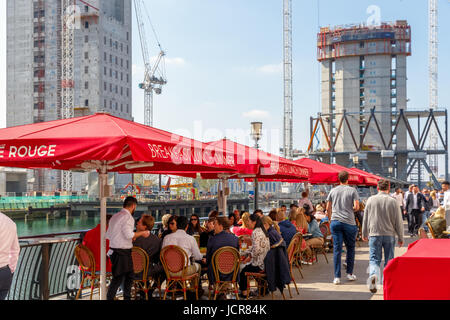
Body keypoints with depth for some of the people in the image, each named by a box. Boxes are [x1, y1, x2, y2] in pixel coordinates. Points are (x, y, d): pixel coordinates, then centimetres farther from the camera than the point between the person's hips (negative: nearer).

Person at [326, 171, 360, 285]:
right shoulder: (352, 190, -1)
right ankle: (350, 273, 20)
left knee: (337, 249, 1)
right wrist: (351, 210, 12)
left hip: (335, 221, 2)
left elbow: (328, 208, 9)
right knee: (350, 247, 15)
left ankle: (337, 277, -1)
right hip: (349, 222, -2)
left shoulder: (333, 191, 7)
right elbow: (356, 207, -9)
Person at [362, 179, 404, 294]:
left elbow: (365, 219, 7)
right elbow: (399, 221, 0)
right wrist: (400, 238, 9)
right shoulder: (393, 202, -4)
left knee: (374, 259, 4)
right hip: (390, 235, 0)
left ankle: (373, 275, -23)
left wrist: (365, 234, 19)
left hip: (374, 234, 0)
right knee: (389, 260, 11)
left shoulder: (371, 200, 0)